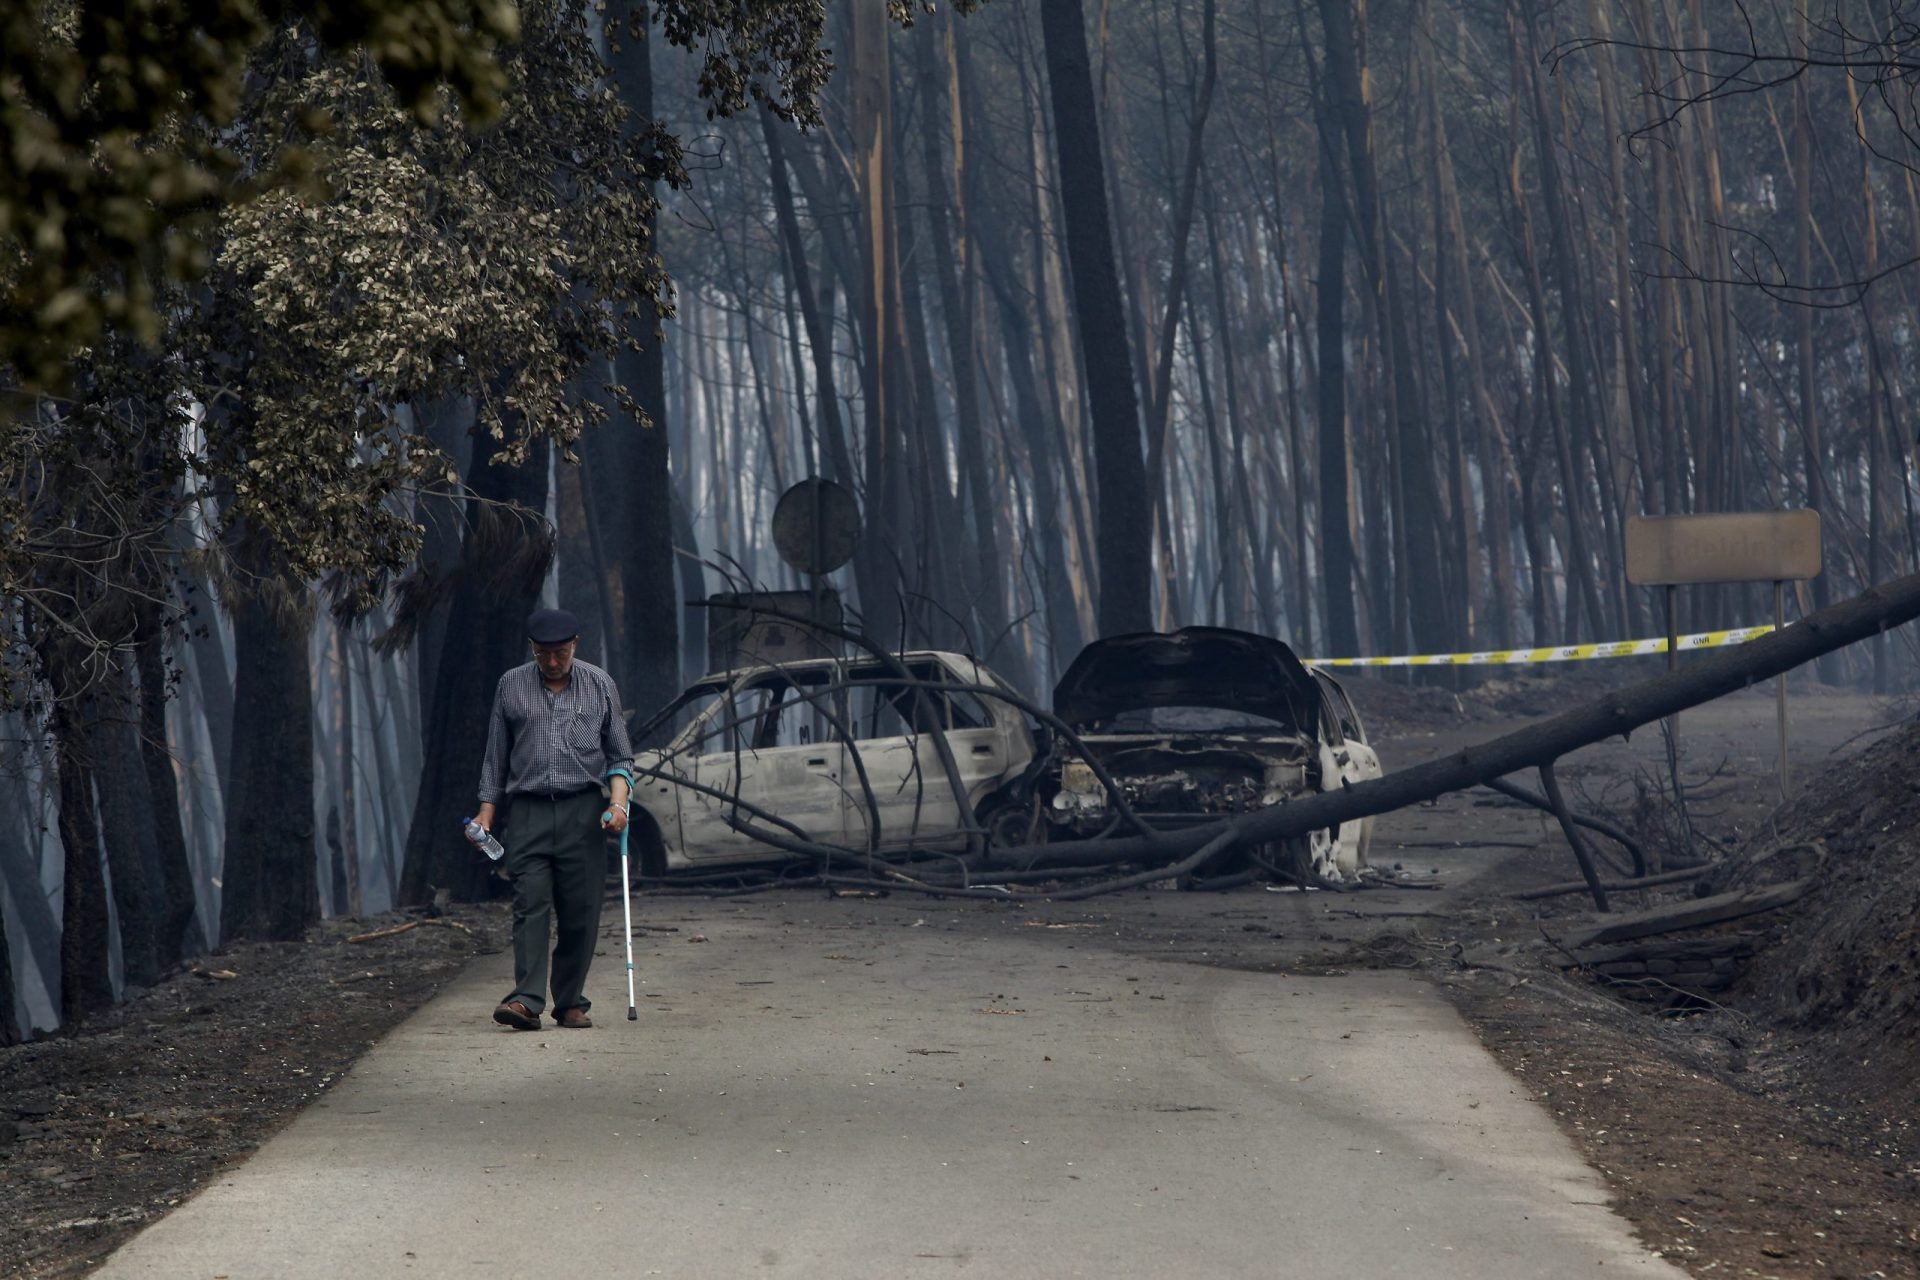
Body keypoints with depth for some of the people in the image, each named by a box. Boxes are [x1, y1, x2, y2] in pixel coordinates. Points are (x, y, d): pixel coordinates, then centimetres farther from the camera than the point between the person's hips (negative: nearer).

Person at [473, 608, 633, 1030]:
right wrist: (486, 811, 7)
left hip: (583, 811, 0)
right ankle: (526, 1000, -19)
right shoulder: (511, 686, 10)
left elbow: (618, 754, 12)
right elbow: (496, 757, 14)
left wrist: (618, 800, -4)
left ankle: (571, 1003, 8)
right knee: (530, 906, -11)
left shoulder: (599, 685, 9)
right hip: (528, 811, 0)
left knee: (581, 912, -1)